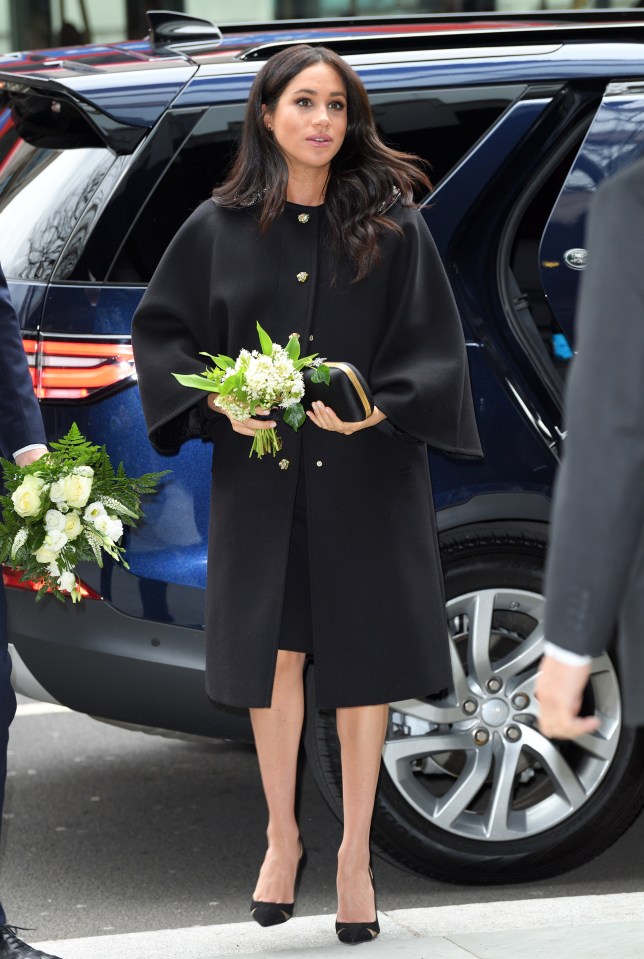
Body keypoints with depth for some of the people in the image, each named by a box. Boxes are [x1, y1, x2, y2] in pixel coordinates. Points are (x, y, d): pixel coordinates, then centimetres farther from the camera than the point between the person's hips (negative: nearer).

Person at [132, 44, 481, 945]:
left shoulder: (393, 224, -1)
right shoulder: (220, 227, 2)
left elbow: (431, 346, -2)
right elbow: (160, 329, 7)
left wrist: (377, 408, -19)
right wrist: (217, 402, -9)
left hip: (365, 475, -1)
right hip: (259, 475, 1)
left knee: (362, 660, 4)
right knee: (273, 655, 5)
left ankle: (355, 854, 16)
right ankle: (282, 838, 23)